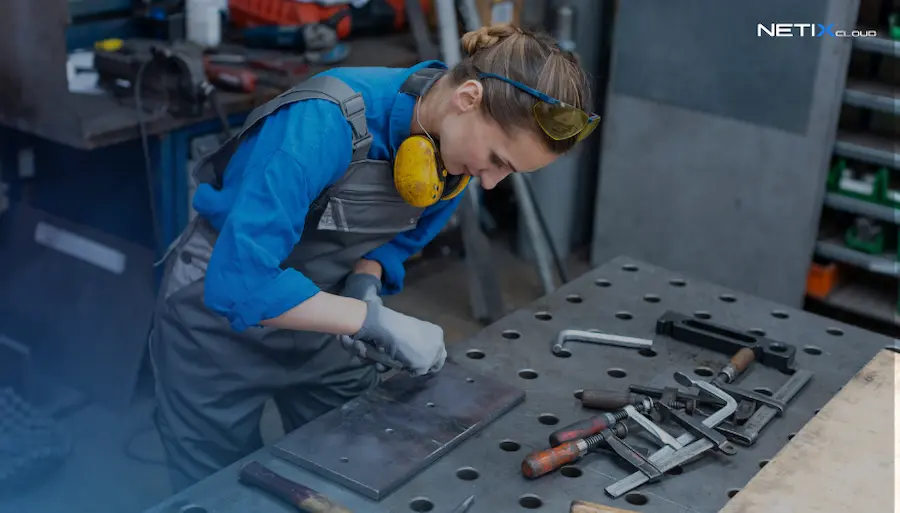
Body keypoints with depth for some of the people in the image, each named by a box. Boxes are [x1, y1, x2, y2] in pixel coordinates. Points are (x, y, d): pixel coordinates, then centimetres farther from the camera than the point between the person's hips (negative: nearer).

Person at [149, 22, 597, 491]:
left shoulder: (458, 141, -13)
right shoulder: (327, 121, -35)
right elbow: (240, 280, -38)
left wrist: (366, 284, -16)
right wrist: (378, 322, -33)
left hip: (314, 315, 6)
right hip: (219, 313, -5)